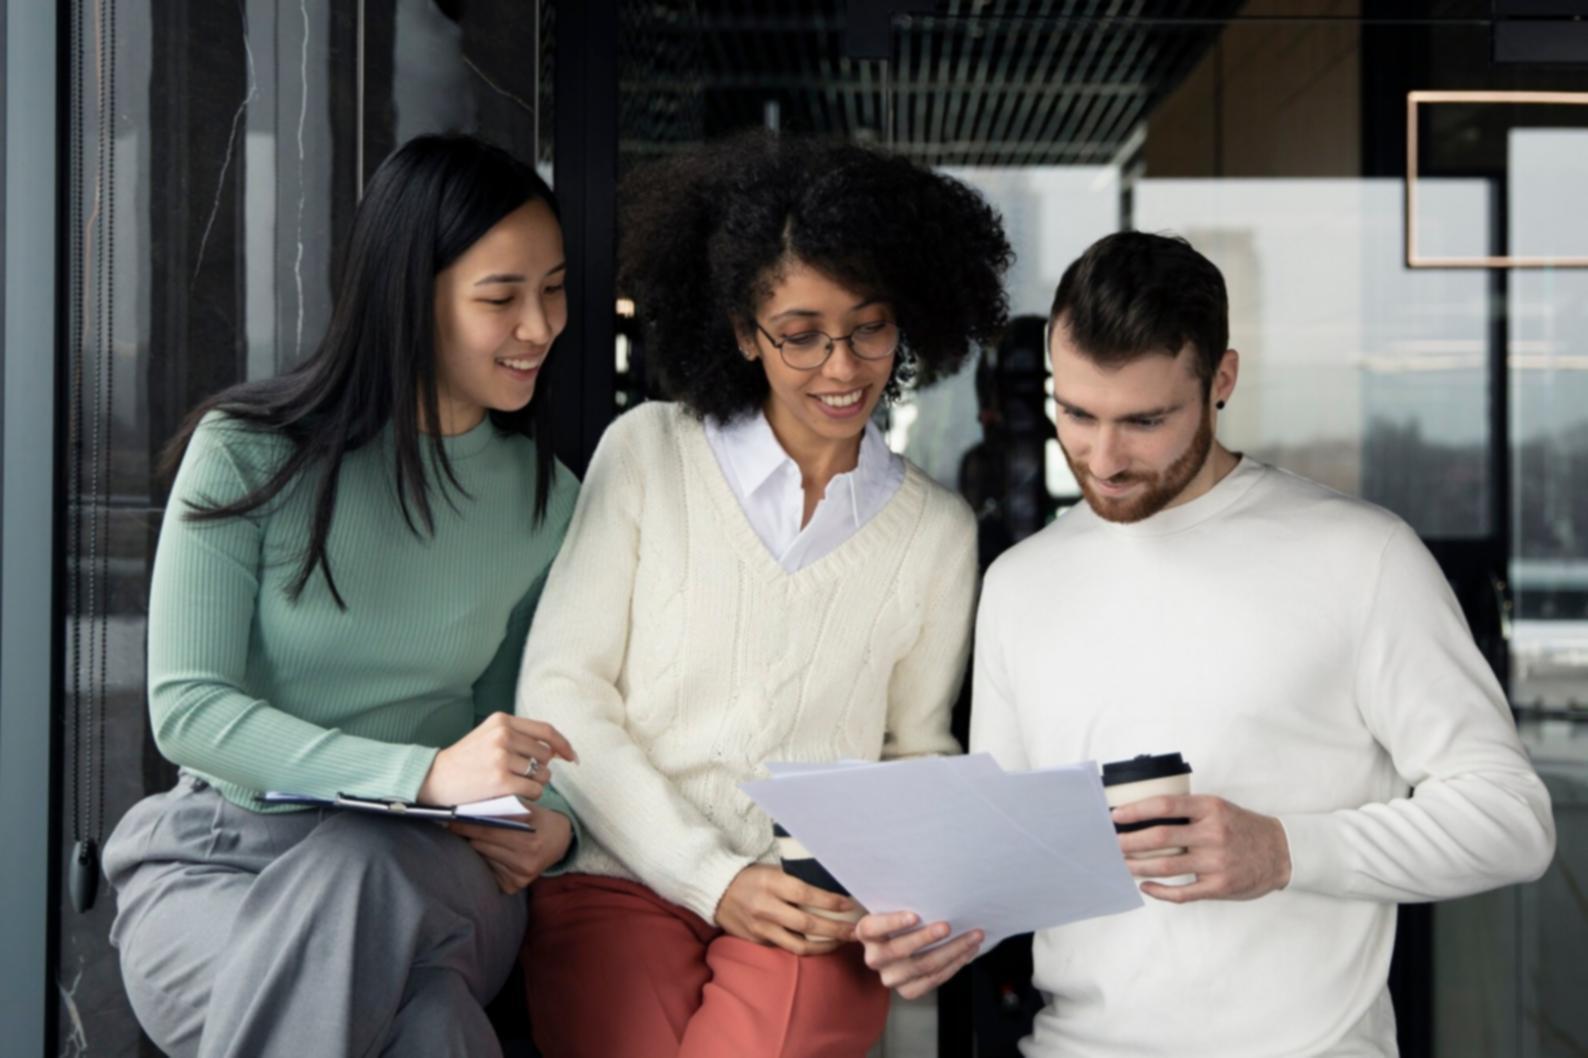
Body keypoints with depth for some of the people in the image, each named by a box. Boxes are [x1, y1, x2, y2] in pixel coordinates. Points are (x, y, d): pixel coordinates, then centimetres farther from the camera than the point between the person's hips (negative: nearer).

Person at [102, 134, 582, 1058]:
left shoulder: (546, 499, 7)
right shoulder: (247, 454, -5)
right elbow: (185, 709, -12)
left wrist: (548, 820, -11)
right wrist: (423, 774, -25)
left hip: (426, 870, 3)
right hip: (223, 857, -3)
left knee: (358, 866, -36)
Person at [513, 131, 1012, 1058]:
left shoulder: (939, 530, 9)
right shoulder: (647, 452, 4)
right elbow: (560, 691, 0)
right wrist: (712, 878, -8)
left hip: (815, 911, 1)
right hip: (624, 877, 0)